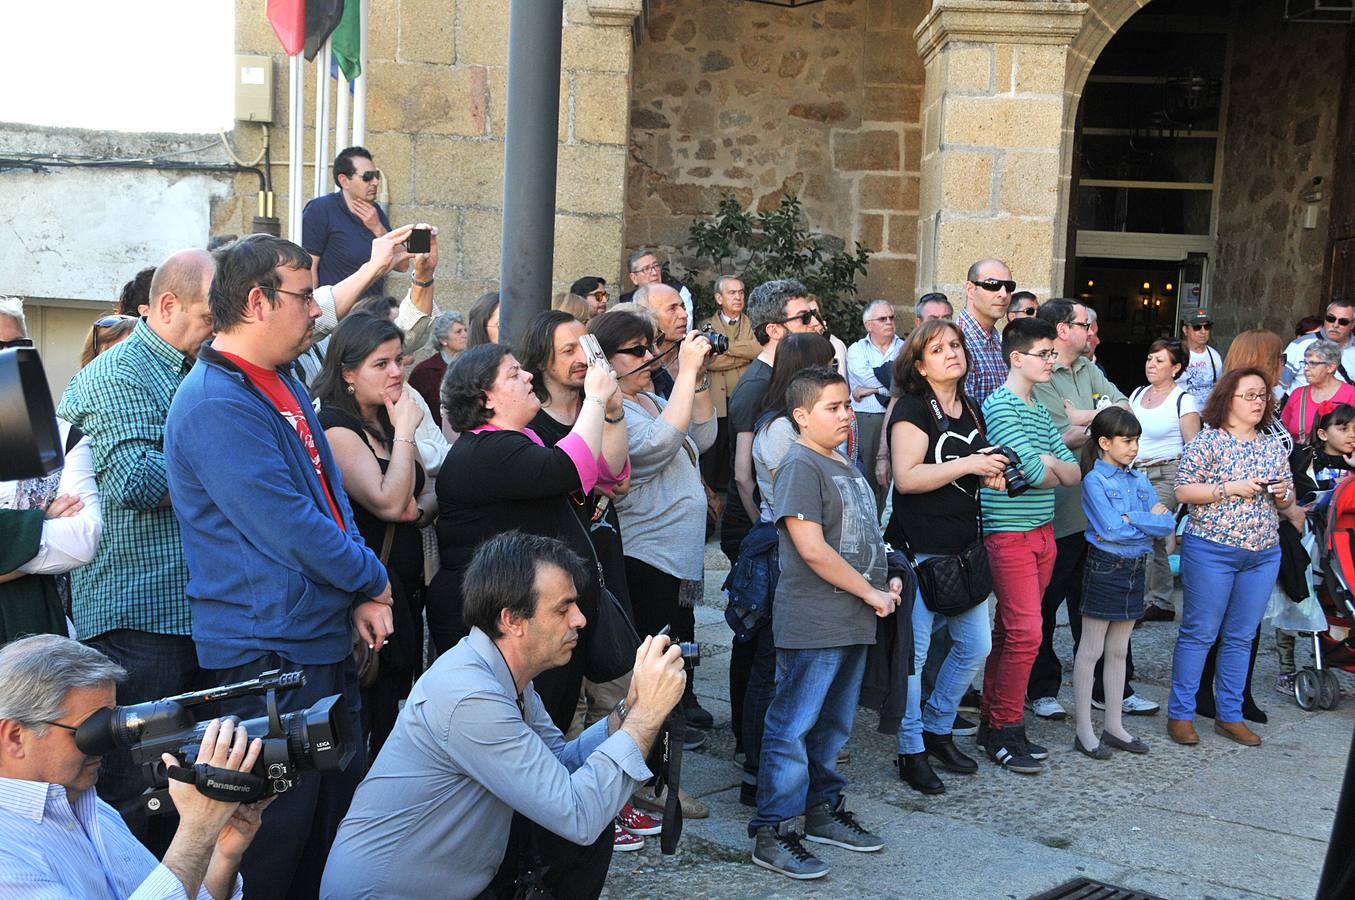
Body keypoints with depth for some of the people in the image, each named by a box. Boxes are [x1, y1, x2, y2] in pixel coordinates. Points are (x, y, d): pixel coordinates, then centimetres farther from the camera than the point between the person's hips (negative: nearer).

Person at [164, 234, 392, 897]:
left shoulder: (286, 386, 12)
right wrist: (373, 580, -7)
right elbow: (290, 530, -22)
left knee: (344, 806, 18)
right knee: (280, 834, 2)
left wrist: (364, 596, 2)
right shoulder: (216, 404, -19)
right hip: (268, 650, -9)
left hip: (328, 639, 10)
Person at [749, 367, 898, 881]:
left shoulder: (847, 467, 16)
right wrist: (871, 593, -13)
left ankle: (823, 810, 32)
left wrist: (887, 580, 8)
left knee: (834, 724, 18)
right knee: (793, 727, -4)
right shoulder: (801, 466, -13)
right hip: (812, 623, -9)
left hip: (853, 621, 9)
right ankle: (771, 833, 3)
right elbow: (812, 549, -20)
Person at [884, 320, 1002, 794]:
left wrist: (992, 474, 6)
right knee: (912, 651, -2)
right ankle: (911, 751, 12)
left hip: (964, 547, 8)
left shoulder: (971, 410, 13)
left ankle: (937, 729, 30)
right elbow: (907, 478, -20)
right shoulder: (912, 409, -10)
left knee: (975, 645, 12)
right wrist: (967, 464, -22)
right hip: (919, 548, -8)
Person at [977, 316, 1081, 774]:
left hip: (1042, 530, 8)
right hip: (1009, 533, -8)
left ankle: (993, 722, 19)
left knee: (1010, 630, 11)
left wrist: (1048, 463, -7)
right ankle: (1005, 730, 1)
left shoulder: (1039, 409, 16)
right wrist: (1049, 467, 1)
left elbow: (1074, 472, 12)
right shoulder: (1000, 406, -12)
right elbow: (1035, 473, -20)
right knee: (1026, 632, -9)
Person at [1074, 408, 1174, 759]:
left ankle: (1114, 726, 22)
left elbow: (1168, 524, -1)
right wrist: (1150, 520, -7)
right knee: (1091, 651, 1)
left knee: (1119, 651, 14)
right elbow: (1111, 530, -21)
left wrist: (1130, 519, -15)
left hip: (1135, 569, 7)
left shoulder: (1139, 480, 9)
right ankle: (1084, 732, 7)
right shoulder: (1095, 480, -10)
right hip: (1104, 568, -7)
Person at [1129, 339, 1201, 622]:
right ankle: (1163, 604, 19)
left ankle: (1139, 600, -6)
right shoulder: (1138, 394, 13)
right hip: (1136, 473, 6)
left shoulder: (1183, 400, -6)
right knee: (1153, 541, 10)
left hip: (1166, 476, -6)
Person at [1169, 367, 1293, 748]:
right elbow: (1182, 490, -11)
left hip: (1263, 555, 6)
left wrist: (1284, 494, -2)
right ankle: (1180, 714, 7)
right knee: (1199, 633, -1)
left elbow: (1286, 499, 21)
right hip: (1211, 550, -6)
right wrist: (1232, 488, -18)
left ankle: (1230, 715, 19)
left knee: (1241, 637, 10)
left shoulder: (1273, 447, 12)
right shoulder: (1208, 441, -6)